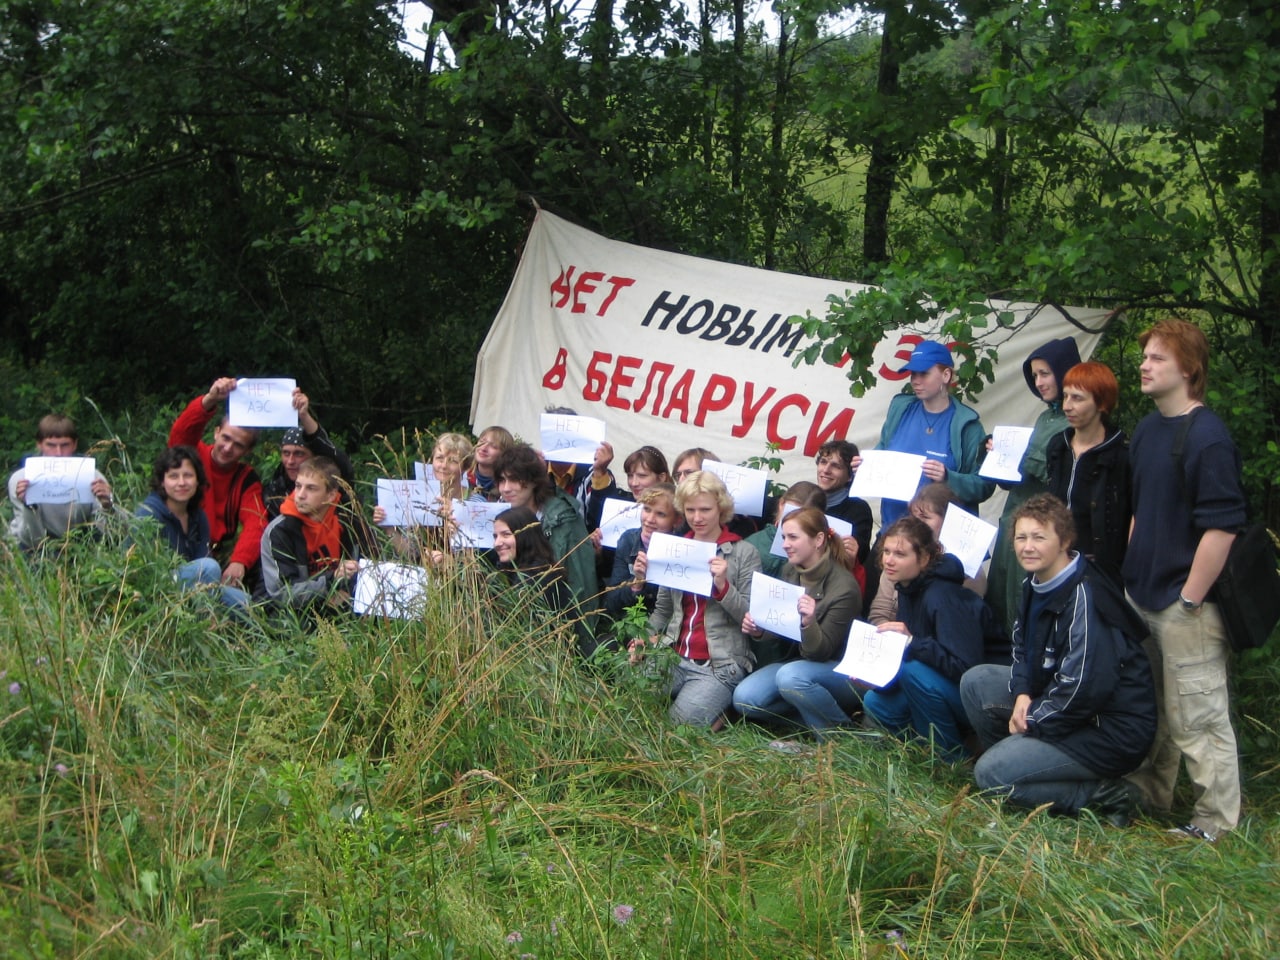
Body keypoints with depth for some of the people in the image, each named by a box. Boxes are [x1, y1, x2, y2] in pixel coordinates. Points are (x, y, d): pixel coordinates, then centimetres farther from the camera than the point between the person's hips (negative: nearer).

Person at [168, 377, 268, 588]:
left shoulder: (247, 478, 4)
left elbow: (255, 523, -12)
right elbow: (181, 432, -23)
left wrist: (239, 561, -31)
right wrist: (210, 400, -42)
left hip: (220, 552, 4)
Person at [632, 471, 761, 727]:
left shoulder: (744, 553, -1)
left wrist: (723, 585, -20)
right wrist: (645, 639, 0)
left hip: (720, 666, -5)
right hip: (673, 658, 5)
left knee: (681, 723, -23)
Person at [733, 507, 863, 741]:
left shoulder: (843, 587, -21)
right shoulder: (789, 571, -1)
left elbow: (821, 652, -21)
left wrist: (809, 623, -42)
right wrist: (758, 629, -12)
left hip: (840, 671, -6)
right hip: (797, 660, 6)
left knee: (790, 676, -37)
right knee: (744, 698, -17)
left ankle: (840, 731, -14)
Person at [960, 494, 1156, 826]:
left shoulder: (1084, 598, -25)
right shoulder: (1036, 584, 4)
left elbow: (1084, 689, -27)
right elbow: (1024, 648, 16)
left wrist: (1031, 721, -14)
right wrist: (1022, 694, -5)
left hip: (1111, 729, -9)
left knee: (990, 774, -17)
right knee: (975, 681, 5)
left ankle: (1103, 796, -8)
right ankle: (1020, 761, 11)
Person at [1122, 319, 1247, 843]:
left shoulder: (1207, 437, -17)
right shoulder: (1146, 430, 10)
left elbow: (1222, 527, -20)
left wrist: (1189, 599, -18)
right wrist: (1131, 575, 14)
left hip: (1184, 605, -9)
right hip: (1141, 597, 9)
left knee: (1197, 717, 0)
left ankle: (1216, 820, 11)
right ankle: (1149, 794, 35)